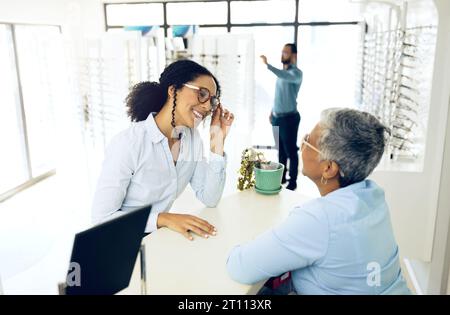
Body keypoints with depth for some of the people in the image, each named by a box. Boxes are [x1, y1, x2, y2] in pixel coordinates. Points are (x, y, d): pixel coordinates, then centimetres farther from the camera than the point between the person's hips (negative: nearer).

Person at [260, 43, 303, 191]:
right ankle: (282, 177, 28)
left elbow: (285, 77, -37)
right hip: (276, 117, 8)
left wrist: (268, 65, -45)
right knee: (280, 150, 16)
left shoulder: (296, 73, -13)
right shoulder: (282, 72, 12)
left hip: (289, 118, -8)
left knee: (291, 151, 1)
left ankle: (293, 182, 11)